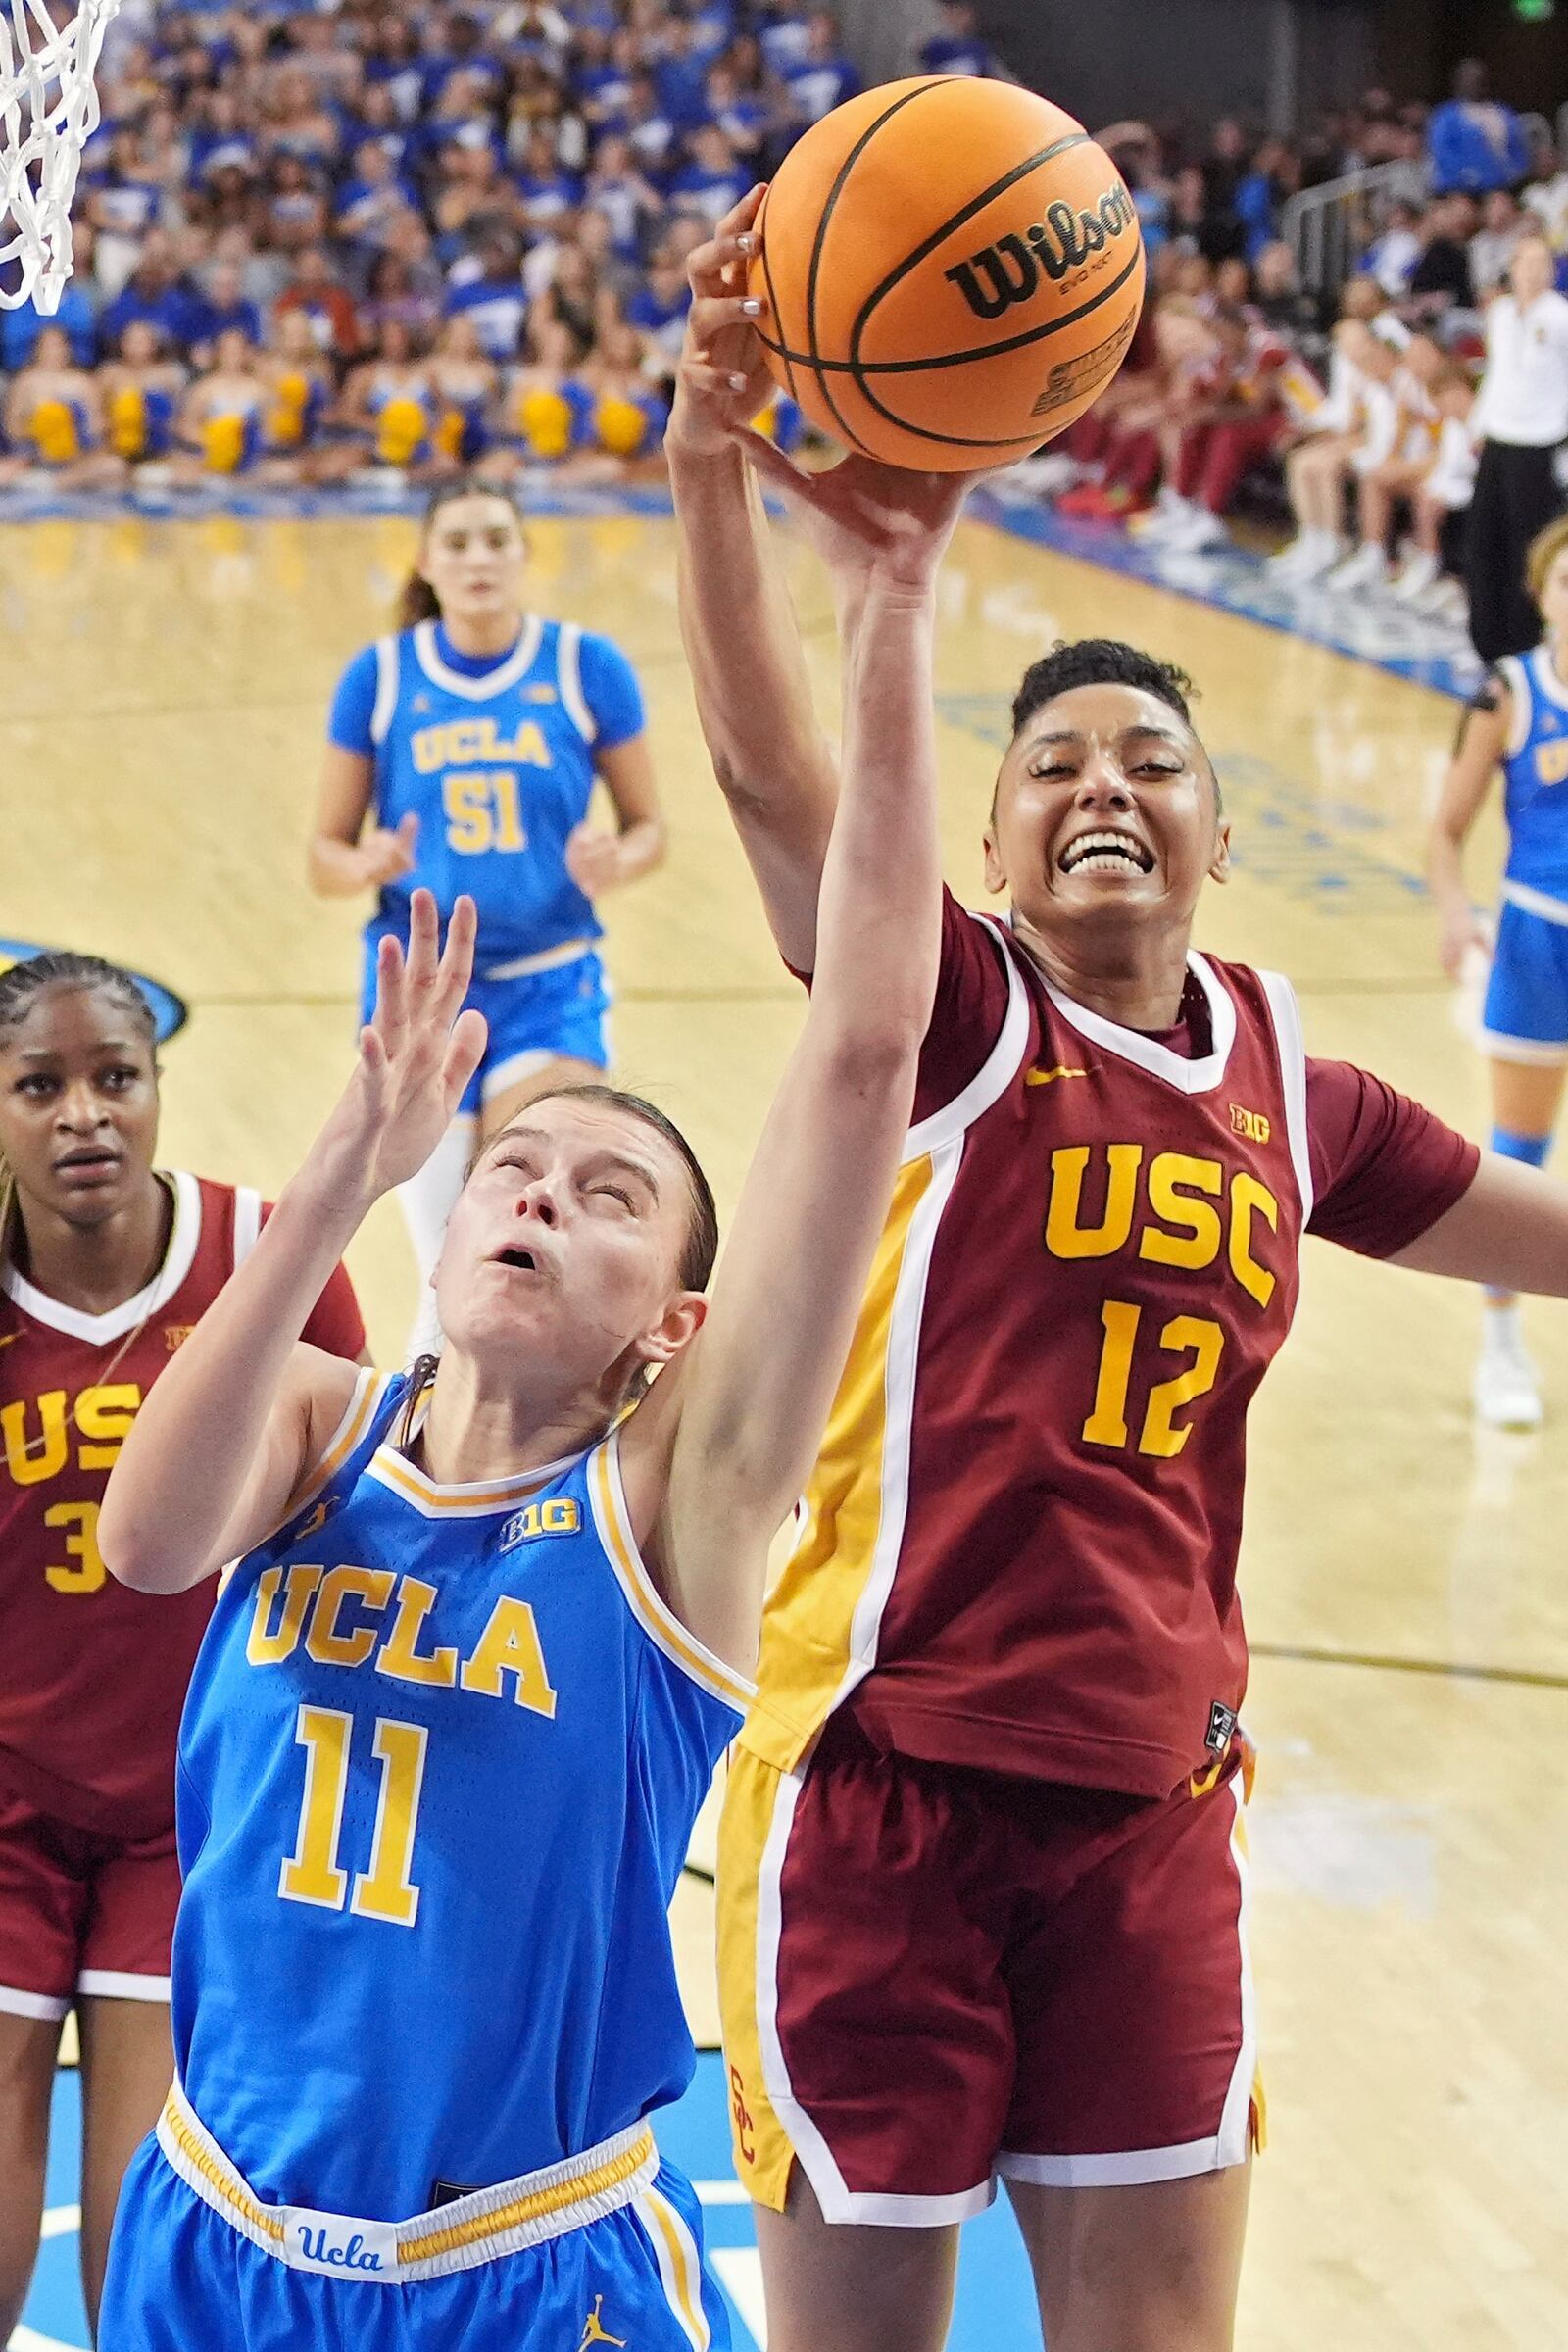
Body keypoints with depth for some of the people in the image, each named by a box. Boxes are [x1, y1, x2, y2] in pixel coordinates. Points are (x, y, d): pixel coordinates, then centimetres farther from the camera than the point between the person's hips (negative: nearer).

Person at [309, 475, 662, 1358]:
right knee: (450, 1278, 5)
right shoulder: (380, 676, -1)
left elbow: (649, 827, 4)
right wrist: (368, 867, -21)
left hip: (548, 987, -1)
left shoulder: (589, 666, -3)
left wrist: (615, 862, -20)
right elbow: (326, 853, 3)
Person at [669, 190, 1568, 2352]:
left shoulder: (1285, 1088, 8)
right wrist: (716, 463, -37)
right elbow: (767, 766, -23)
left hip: (1150, 1805, 4)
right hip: (886, 1782, -4)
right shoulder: (954, 1012, -5)